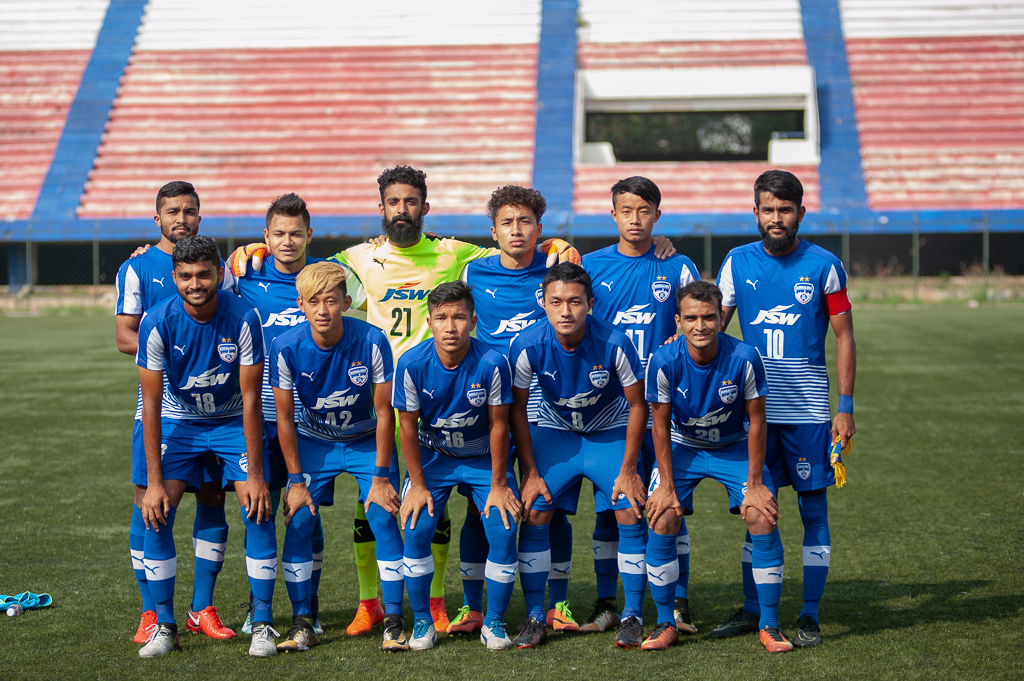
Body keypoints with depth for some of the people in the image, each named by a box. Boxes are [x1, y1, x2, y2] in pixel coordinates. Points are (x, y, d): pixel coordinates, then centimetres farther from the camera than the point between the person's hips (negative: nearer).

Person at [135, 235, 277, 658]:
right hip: (178, 422, 1)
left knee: (258, 510, -16)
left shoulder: (244, 319, -23)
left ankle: (263, 623, -4)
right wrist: (155, 481, -20)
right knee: (155, 513, -14)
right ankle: (164, 626, -1)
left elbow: (251, 400, -19)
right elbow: (151, 404, -17)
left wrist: (255, 475, -21)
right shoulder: (158, 323, -21)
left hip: (234, 421, -1)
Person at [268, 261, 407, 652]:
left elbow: (384, 412, -16)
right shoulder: (285, 348, -23)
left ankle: (394, 622, -3)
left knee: (383, 518, -13)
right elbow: (285, 418, -10)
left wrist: (381, 477, -14)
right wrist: (296, 480, -10)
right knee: (298, 523, -10)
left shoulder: (372, 342, -26)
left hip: (366, 441, -1)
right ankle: (302, 624, 1)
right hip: (312, 443, 1)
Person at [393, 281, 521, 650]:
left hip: (483, 457, -1)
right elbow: (408, 427, -10)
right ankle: (422, 622, 4)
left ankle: (493, 623, 6)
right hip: (432, 456, 1)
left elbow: (498, 426, -14)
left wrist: (498, 485, -9)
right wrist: (418, 485, -8)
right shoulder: (412, 364, -22)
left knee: (503, 530, -14)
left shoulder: (492, 364, -25)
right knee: (416, 528, -15)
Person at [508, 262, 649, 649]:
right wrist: (530, 472, -10)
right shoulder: (527, 346, -25)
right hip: (554, 430, 1)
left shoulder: (614, 344, -28)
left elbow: (637, 405, -14)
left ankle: (632, 617, 1)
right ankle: (534, 618, 2)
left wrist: (628, 470, -13)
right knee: (534, 513, -11)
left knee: (631, 513, -13)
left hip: (611, 431, -1)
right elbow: (517, 408, -9)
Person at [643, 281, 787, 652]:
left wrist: (755, 483, -14)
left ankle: (769, 625, -2)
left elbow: (756, 422, -15)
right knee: (662, 521, -16)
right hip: (683, 448, 1)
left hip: (736, 447, 0)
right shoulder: (664, 362, -24)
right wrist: (667, 485, -13)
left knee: (763, 519, -17)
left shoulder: (744, 358, -26)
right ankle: (665, 624, 1)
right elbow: (661, 425, -12)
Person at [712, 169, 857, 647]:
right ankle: (751, 610, 17)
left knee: (813, 508, 1)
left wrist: (845, 408, -3)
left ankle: (809, 617, 8)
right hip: (753, 406, 2)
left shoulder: (823, 266, -1)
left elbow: (844, 338, 2)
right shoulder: (738, 263, 5)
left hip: (807, 409, -2)